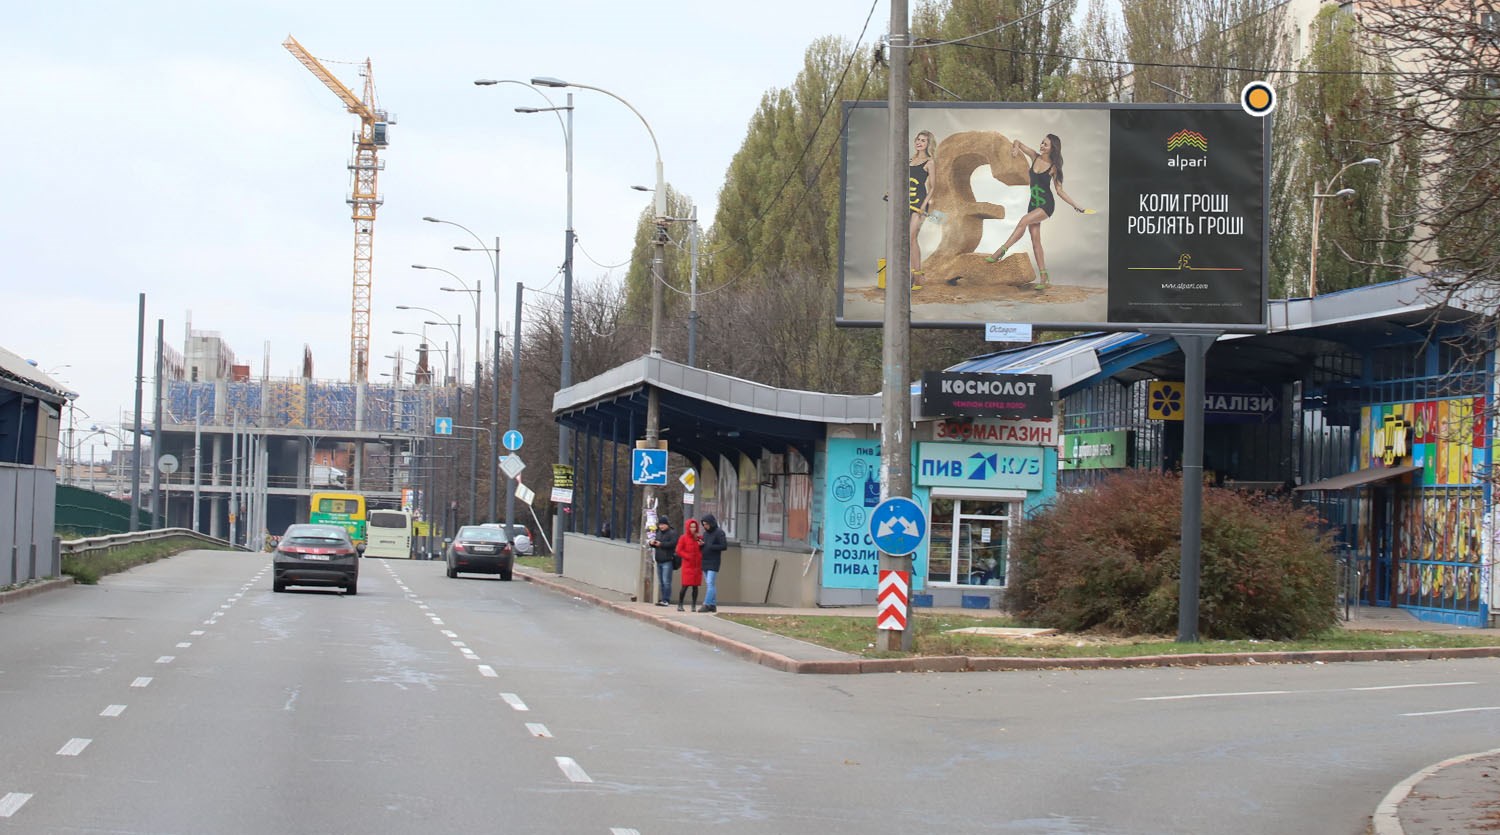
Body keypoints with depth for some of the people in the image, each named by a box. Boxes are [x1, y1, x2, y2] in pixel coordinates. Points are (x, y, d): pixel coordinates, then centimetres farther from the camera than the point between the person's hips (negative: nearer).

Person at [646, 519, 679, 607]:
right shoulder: (658, 533, 19)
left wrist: (661, 544, -18)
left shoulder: (672, 533, -4)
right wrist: (651, 543, 1)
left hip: (667, 561, -8)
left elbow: (673, 543, -18)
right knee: (660, 582, 10)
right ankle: (661, 599, 14)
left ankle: (665, 599, -13)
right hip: (659, 561, 8)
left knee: (666, 581, -13)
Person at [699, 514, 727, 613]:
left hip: (713, 563, -8)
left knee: (710, 584, -13)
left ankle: (707, 604, -16)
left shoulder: (719, 532, -8)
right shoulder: (706, 533, 14)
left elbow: (724, 546, -14)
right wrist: (701, 544, -1)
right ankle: (713, 605, 12)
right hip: (705, 563, 8)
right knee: (709, 585, 9)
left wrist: (710, 546, -16)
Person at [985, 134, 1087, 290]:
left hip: (1047, 204, -5)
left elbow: (1059, 190, -1)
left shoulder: (1053, 167, -7)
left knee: (1024, 221, -29)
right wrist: (1015, 148, -9)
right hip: (1034, 204, 5)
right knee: (1035, 240, -1)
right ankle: (1043, 278, 0)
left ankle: (1001, 252, -28)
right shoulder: (1035, 157, 3)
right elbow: (1017, 142, 13)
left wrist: (1075, 205, -5)